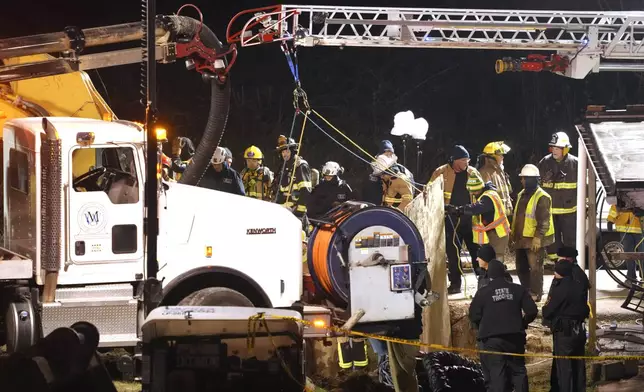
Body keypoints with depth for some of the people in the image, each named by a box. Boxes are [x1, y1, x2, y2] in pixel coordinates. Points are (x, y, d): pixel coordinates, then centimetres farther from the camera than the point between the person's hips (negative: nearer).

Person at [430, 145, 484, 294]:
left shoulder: (472, 172, 6)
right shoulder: (441, 173, -3)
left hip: (471, 218, 2)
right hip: (451, 219, -2)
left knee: (476, 249, 6)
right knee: (453, 252, 5)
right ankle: (455, 284, 12)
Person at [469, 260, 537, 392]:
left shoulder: (482, 293, -4)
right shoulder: (518, 289, 2)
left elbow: (474, 316, -5)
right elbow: (532, 310, -1)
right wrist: (522, 324, 16)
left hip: (491, 339, -2)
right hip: (514, 337, 2)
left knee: (495, 374, -1)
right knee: (518, 371, 14)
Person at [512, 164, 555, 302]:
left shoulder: (542, 197, -13)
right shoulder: (521, 195, 15)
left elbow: (544, 221, -18)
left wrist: (538, 238, -23)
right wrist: (514, 235, 21)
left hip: (534, 240, -9)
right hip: (521, 239, 9)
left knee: (535, 267, -5)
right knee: (521, 267, 15)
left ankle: (535, 294, 2)